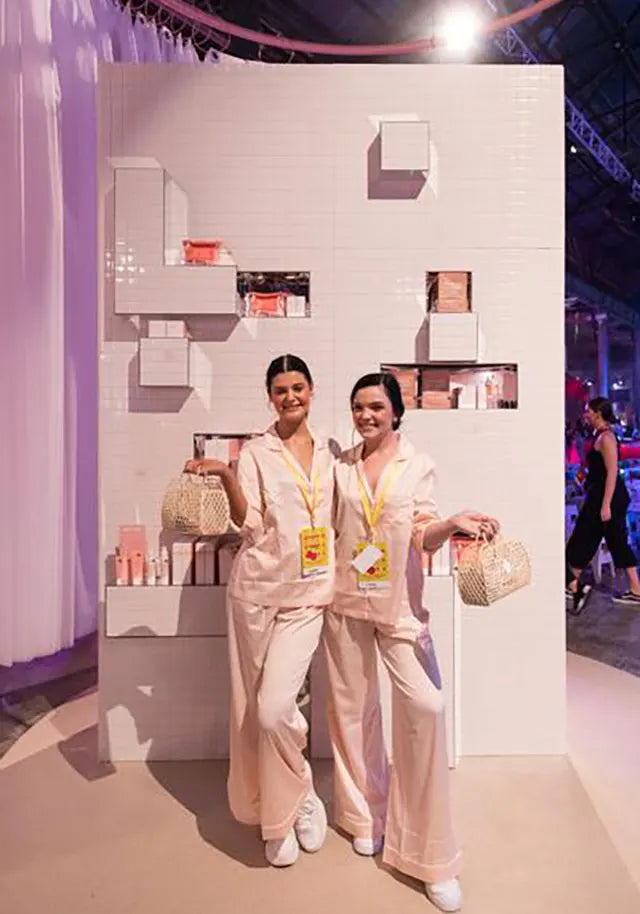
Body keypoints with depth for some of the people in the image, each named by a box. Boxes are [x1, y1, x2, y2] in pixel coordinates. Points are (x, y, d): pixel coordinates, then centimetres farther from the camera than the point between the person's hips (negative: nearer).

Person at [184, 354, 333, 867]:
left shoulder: (328, 453, 10)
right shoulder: (256, 452, 0)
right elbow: (247, 520, -11)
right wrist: (225, 476, -24)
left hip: (309, 594, 1)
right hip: (257, 588, -1)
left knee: (274, 707, -10)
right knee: (251, 706, 9)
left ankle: (296, 801, 19)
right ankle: (271, 811, 34)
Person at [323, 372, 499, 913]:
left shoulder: (418, 465, -1)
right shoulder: (341, 467, 5)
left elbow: (424, 538, -8)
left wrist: (454, 524, -26)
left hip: (399, 602, -2)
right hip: (347, 601, 2)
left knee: (425, 706, -11)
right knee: (354, 707, 12)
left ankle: (431, 854, 7)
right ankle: (366, 816, 36)